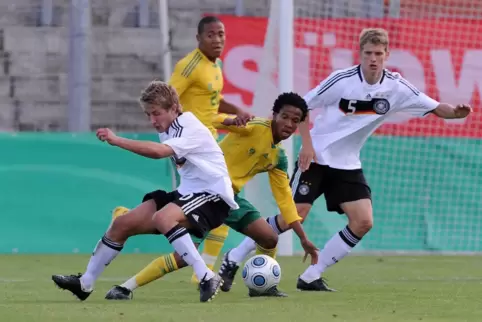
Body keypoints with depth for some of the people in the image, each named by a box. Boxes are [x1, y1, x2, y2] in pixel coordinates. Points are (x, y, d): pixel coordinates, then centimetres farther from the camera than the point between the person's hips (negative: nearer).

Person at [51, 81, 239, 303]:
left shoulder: (191, 129, -21)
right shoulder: (169, 130, 7)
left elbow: (159, 152, -37)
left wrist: (116, 140, -39)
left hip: (212, 195, -9)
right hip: (188, 192, 9)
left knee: (163, 218, -37)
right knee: (122, 224, 4)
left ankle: (207, 278, -33)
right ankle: (84, 284, 18)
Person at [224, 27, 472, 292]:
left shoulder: (396, 87, -6)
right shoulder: (342, 80, -15)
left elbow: (435, 108, -6)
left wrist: (456, 112, -27)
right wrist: (307, 143, -15)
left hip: (347, 164, 5)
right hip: (315, 158, -4)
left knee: (363, 222, -9)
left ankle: (311, 277, 0)